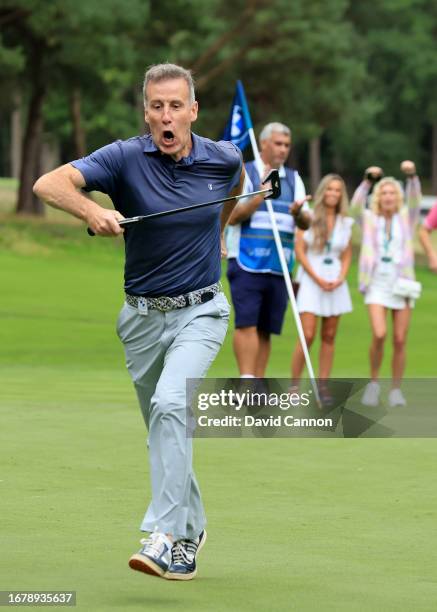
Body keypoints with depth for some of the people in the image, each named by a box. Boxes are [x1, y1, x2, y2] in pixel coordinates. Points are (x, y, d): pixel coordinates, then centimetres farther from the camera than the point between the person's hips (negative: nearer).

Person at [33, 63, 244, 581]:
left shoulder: (223, 159, -6)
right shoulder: (126, 158, -12)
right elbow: (49, 184, -26)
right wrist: (93, 212, -42)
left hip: (199, 311, -2)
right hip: (142, 317, 2)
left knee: (171, 403, -25)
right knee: (165, 427, 13)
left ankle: (164, 537, -29)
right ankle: (190, 531, 33)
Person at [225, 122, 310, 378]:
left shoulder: (294, 179, 16)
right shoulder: (243, 174, 2)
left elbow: (306, 223, 9)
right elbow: (232, 216, -8)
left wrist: (298, 213, -14)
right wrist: (261, 196, -20)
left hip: (278, 267, 5)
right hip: (247, 264, -5)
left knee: (265, 330, 4)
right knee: (247, 324, -14)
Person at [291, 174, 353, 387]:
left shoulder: (345, 222, 9)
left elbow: (347, 255, 14)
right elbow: (299, 251, -4)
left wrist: (341, 278, -3)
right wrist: (318, 279, -10)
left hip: (335, 283, 4)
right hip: (311, 281, -4)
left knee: (329, 337, 3)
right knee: (307, 335, -12)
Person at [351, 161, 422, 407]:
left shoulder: (407, 219, 9)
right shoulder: (370, 220, 9)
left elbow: (415, 200, -9)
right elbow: (357, 204, -9)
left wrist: (412, 175, -29)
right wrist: (368, 180, -26)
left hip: (402, 284, 1)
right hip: (377, 285, -1)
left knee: (400, 341, -1)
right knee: (379, 335, -18)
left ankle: (396, 390, 11)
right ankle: (374, 382, 2)